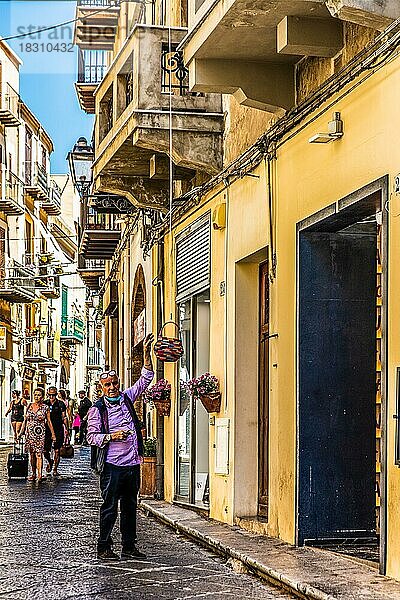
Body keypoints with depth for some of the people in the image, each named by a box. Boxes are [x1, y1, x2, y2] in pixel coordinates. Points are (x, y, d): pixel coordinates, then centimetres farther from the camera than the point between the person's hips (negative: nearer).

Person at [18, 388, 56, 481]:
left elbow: (49, 422, 3)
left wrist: (53, 434, 3)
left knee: (39, 453, -12)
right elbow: (25, 420, 14)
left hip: (40, 433, -4)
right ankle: (33, 474, 16)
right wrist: (21, 432, 11)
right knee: (32, 454, 8)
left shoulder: (45, 408, 0)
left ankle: (39, 474, -18)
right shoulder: (29, 406, 8)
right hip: (29, 432, 4)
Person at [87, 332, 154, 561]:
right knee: (110, 507, -2)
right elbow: (92, 436, -2)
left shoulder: (127, 399, 11)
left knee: (130, 506, 10)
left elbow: (145, 380, 11)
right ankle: (104, 548, 5)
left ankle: (129, 546, 18)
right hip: (112, 465, -5)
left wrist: (147, 354, 0)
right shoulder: (98, 409, -1)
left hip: (133, 463, 5)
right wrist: (111, 436, -18)